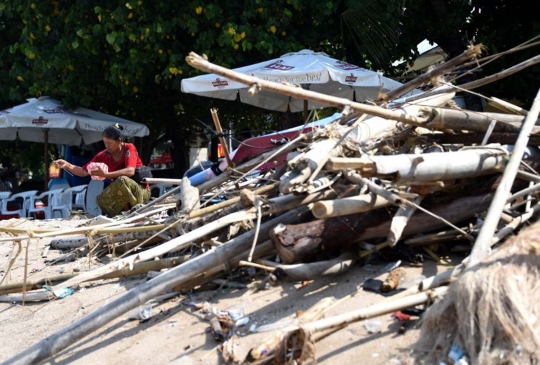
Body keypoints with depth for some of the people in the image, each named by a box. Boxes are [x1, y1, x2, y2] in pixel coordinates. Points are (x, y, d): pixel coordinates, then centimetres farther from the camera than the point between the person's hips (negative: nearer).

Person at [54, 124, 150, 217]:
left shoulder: (129, 148, -13)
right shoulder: (103, 156, 0)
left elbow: (130, 171, -28)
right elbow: (84, 172, 1)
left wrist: (105, 174, -33)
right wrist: (67, 165, -17)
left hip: (141, 190, -5)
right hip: (122, 194, 5)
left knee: (122, 180, -36)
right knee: (101, 200, -25)